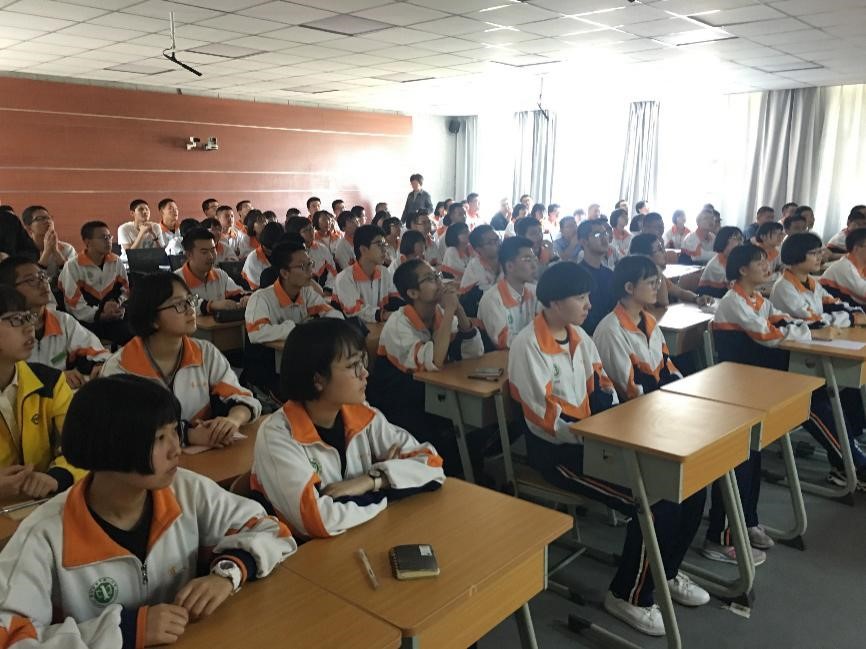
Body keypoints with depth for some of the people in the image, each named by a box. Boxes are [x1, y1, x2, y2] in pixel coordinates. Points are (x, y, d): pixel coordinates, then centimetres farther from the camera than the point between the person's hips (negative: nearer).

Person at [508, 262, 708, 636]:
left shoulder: (579, 336, 8)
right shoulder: (527, 346, -17)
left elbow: (603, 391, 12)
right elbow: (550, 419, -21)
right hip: (557, 450, -8)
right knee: (655, 504, -21)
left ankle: (665, 572, 21)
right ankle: (628, 596, 2)